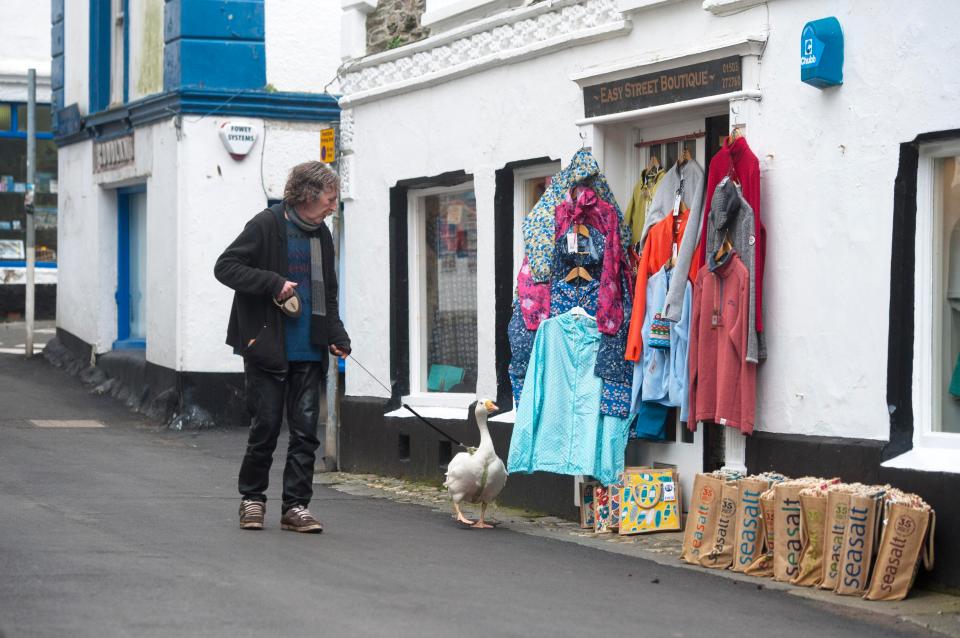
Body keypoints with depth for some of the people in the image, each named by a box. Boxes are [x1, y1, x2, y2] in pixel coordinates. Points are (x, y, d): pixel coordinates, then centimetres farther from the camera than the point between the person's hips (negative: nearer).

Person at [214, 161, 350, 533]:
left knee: (305, 430, 1)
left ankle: (296, 506, 7)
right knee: (266, 426, -1)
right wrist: (273, 283, -18)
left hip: (309, 352, 6)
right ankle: (252, 499, 16)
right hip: (267, 348, -5)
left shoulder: (322, 236, 14)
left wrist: (336, 335, 8)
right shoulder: (267, 225, -7)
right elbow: (225, 267, -10)